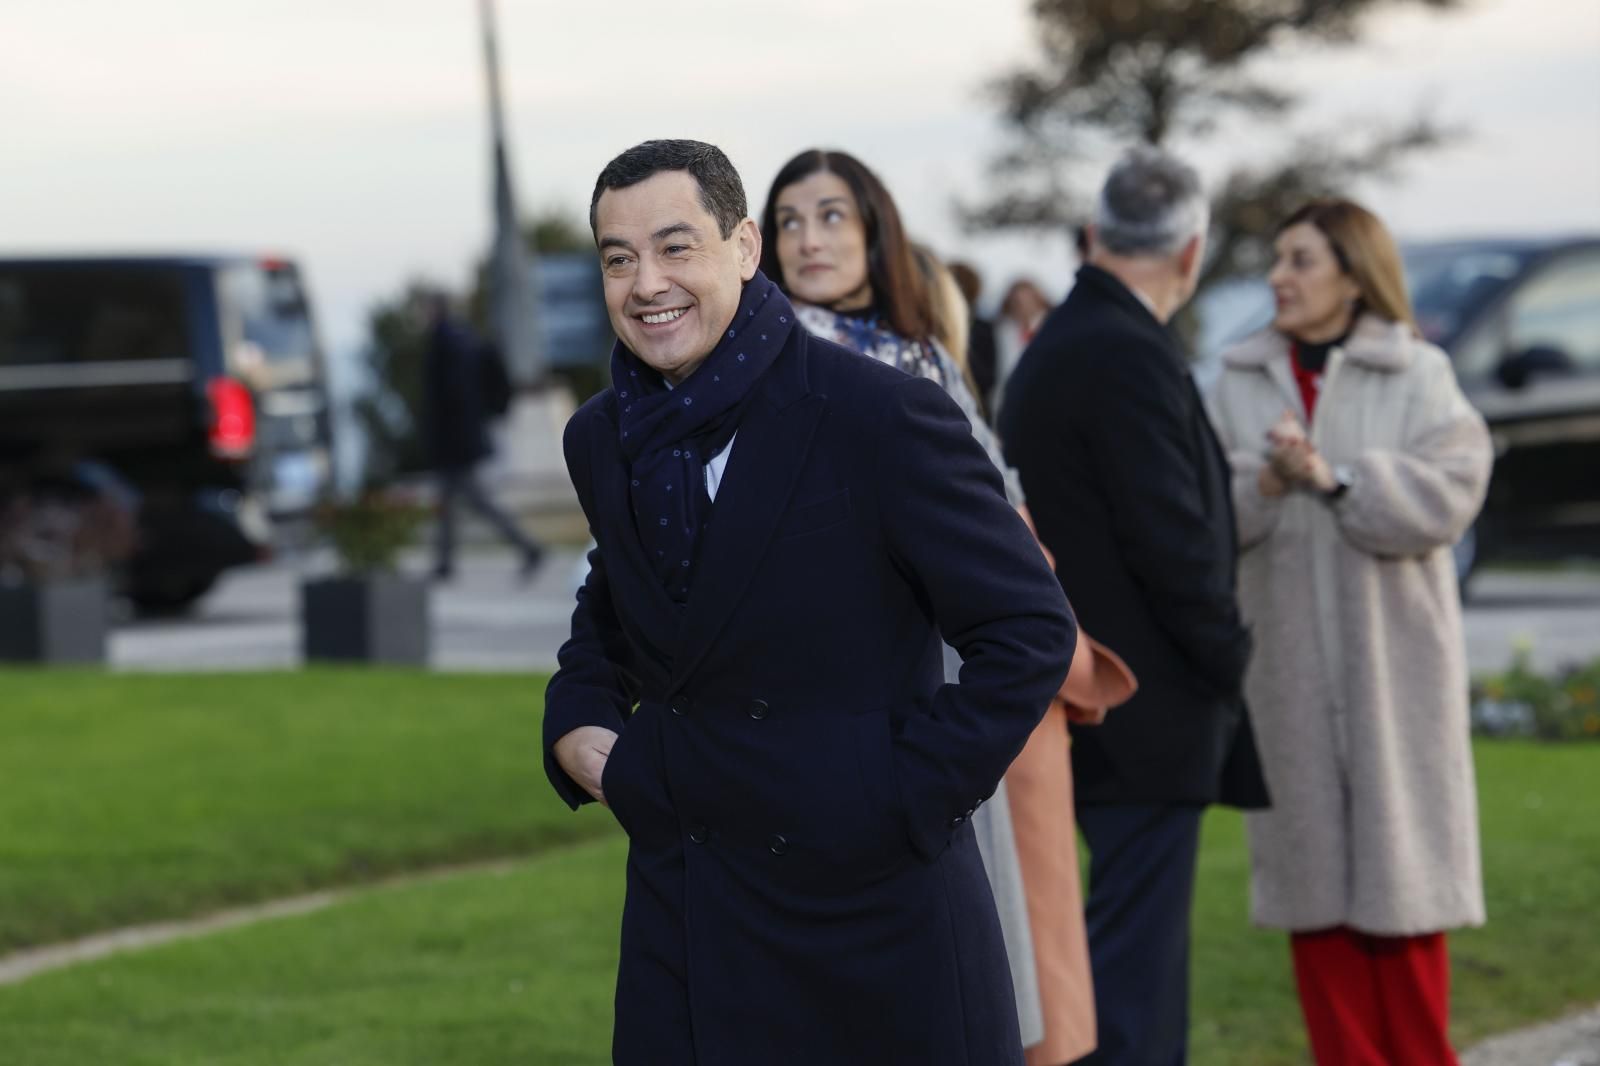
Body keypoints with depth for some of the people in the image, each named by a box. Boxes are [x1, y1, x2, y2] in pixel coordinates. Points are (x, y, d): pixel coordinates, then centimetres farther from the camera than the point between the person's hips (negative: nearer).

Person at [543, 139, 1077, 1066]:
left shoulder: (883, 416, -14)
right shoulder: (601, 440, 6)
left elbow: (1032, 631, -10)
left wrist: (912, 798, -14)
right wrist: (578, 721, 7)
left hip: (874, 903, -5)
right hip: (682, 920, 5)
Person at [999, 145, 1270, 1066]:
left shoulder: (1051, 350, 14)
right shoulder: (1132, 358, -18)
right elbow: (1173, 542, -20)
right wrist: (1230, 657, -6)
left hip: (1092, 704, 10)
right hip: (1151, 712, -10)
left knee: (1145, 946, 16)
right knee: (1134, 963, -8)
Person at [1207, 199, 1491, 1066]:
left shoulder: (1417, 377, 0)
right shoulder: (1239, 384, 9)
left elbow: (1449, 492, -13)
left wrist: (1335, 480, -19)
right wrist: (1262, 483, -17)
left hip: (1389, 660, -2)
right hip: (1284, 664, 3)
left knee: (1401, 861, 1)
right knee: (1312, 865, 3)